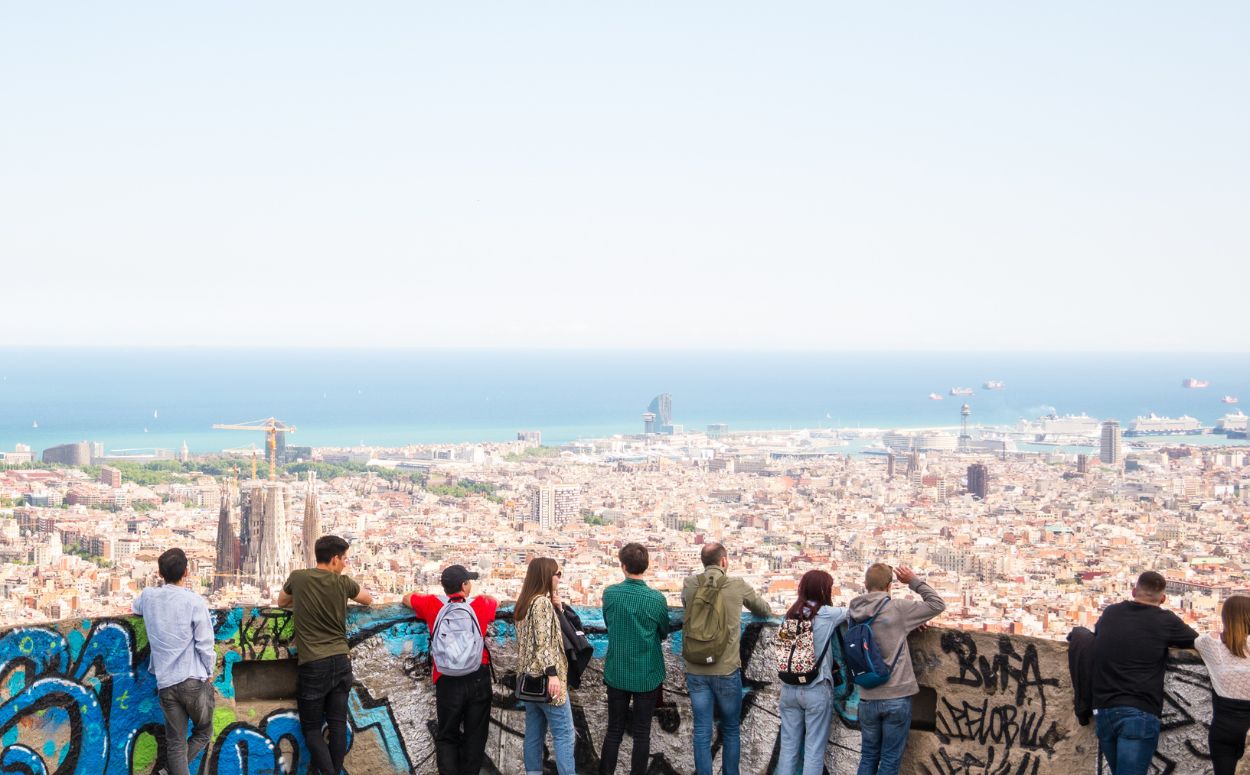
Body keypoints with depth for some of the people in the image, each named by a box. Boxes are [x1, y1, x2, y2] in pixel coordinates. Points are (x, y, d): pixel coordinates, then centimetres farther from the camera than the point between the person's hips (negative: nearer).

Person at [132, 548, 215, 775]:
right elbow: (205, 644, -9)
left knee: (176, 743, 6)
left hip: (166, 683, 3)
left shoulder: (148, 596, 4)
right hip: (194, 680, -3)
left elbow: (135, 607, 31)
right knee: (203, 733, 16)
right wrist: (209, 672, 8)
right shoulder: (194, 601, -10)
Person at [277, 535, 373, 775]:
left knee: (311, 728, 4)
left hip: (314, 665, -2)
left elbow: (282, 603, 19)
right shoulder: (343, 583, 1)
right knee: (338, 725, 6)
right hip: (341, 662, 2)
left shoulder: (298, 578, -2)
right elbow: (368, 599, 22)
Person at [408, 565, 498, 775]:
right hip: (478, 678, 0)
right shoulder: (480, 604, 4)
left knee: (447, 738, 10)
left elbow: (407, 598, 22)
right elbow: (496, 601, 28)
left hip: (448, 681, 0)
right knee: (475, 737, 10)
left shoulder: (432, 604, 2)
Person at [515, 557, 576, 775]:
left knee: (534, 732, 10)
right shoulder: (543, 602, -14)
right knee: (563, 733, -5)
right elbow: (544, 641, -21)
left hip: (530, 677, 9)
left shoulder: (525, 602, 14)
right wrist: (552, 673, -24)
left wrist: (557, 606, 7)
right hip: (545, 678, -9)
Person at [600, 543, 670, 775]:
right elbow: (664, 633, 4)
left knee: (614, 731, 10)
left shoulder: (610, 594, -6)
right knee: (641, 733, 6)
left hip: (617, 673, 2)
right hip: (648, 675, -2)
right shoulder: (656, 599, -12)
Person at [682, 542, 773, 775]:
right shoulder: (737, 585, -3)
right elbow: (762, 608, 16)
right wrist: (769, 613, 39)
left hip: (695, 670, 2)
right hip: (727, 670, -2)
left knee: (702, 732, 6)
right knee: (731, 730, 14)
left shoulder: (689, 584, 1)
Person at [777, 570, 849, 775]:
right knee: (814, 751, 0)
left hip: (789, 688, 5)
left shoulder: (791, 614, 6)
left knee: (788, 747, 9)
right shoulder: (827, 614, -9)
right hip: (816, 689, -5)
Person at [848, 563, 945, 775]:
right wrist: (913, 581, 5)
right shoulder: (897, 609, -11)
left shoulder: (855, 613, 3)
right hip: (897, 697, -4)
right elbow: (937, 605, -4)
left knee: (868, 756, 15)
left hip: (868, 699, 4)